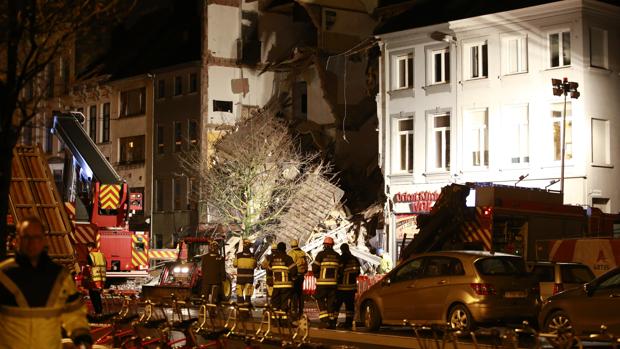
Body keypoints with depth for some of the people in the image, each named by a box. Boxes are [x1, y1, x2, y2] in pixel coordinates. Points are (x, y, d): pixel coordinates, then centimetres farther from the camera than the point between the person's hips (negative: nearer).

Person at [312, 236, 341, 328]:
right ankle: (332, 321, 10)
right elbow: (340, 269, 13)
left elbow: (315, 268, -6)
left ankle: (324, 321, -10)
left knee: (320, 301, 2)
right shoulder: (337, 256, 10)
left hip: (322, 283, -4)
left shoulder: (321, 254, -6)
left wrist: (317, 276, 12)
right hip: (333, 282, 5)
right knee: (331, 302, 10)